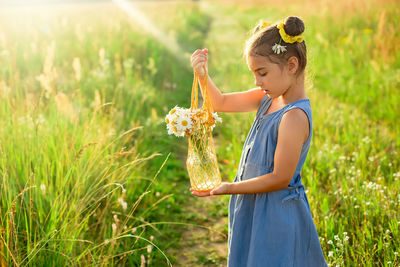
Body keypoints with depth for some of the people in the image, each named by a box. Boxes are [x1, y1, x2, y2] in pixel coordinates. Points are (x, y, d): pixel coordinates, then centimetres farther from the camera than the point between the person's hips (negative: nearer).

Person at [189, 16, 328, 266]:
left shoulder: (295, 116, -25)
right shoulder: (268, 98, 0)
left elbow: (280, 178, -23)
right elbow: (221, 102, 9)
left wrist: (229, 188, -20)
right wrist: (203, 75, -8)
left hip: (276, 216, -8)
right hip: (253, 209, 8)